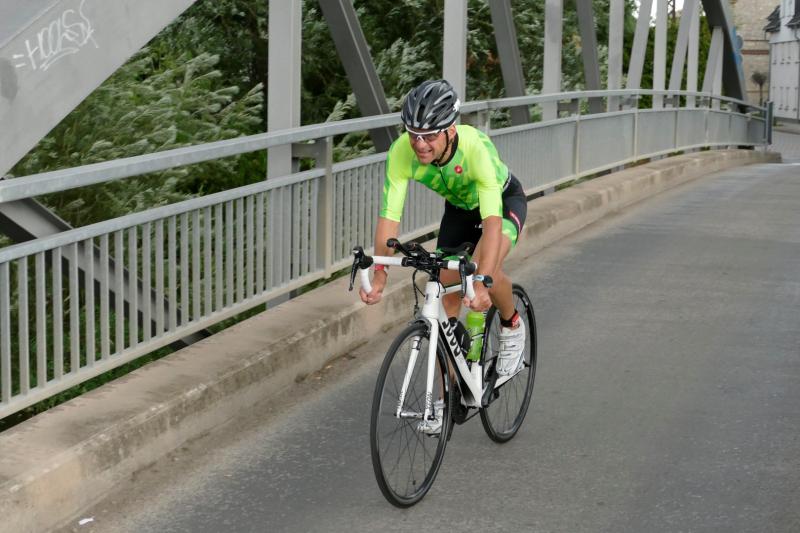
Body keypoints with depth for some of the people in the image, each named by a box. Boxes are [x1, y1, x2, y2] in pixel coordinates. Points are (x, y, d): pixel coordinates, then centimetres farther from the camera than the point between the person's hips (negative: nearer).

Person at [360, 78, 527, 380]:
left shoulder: (476, 147, -41)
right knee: (446, 297, -3)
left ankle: (512, 327, 0)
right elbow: (389, 216, -31)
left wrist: (482, 282, -59)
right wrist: (379, 273, -45)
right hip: (459, 207, 4)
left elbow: (492, 220, -48)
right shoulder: (401, 152, -31)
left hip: (504, 200, -4)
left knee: (486, 267, -32)